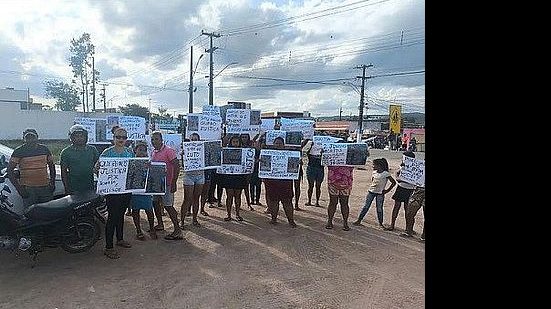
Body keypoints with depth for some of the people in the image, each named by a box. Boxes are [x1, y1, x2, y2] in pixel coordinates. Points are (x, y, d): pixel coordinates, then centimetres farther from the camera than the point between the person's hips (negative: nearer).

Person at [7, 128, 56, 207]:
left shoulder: (44, 149, 7)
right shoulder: (19, 151, -2)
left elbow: (51, 166, 17)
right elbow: (10, 170, -2)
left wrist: (52, 183, 8)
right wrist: (19, 188, -9)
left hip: (45, 187, 3)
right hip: (28, 189, -2)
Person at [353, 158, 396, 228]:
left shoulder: (386, 174, -12)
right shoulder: (374, 172, 4)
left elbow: (393, 182, -8)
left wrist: (388, 190, -7)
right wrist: (372, 186, 7)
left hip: (380, 193, -4)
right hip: (371, 191, 4)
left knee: (379, 208, 2)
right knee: (366, 206, 4)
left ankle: (380, 223, 16)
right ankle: (359, 220, 8)